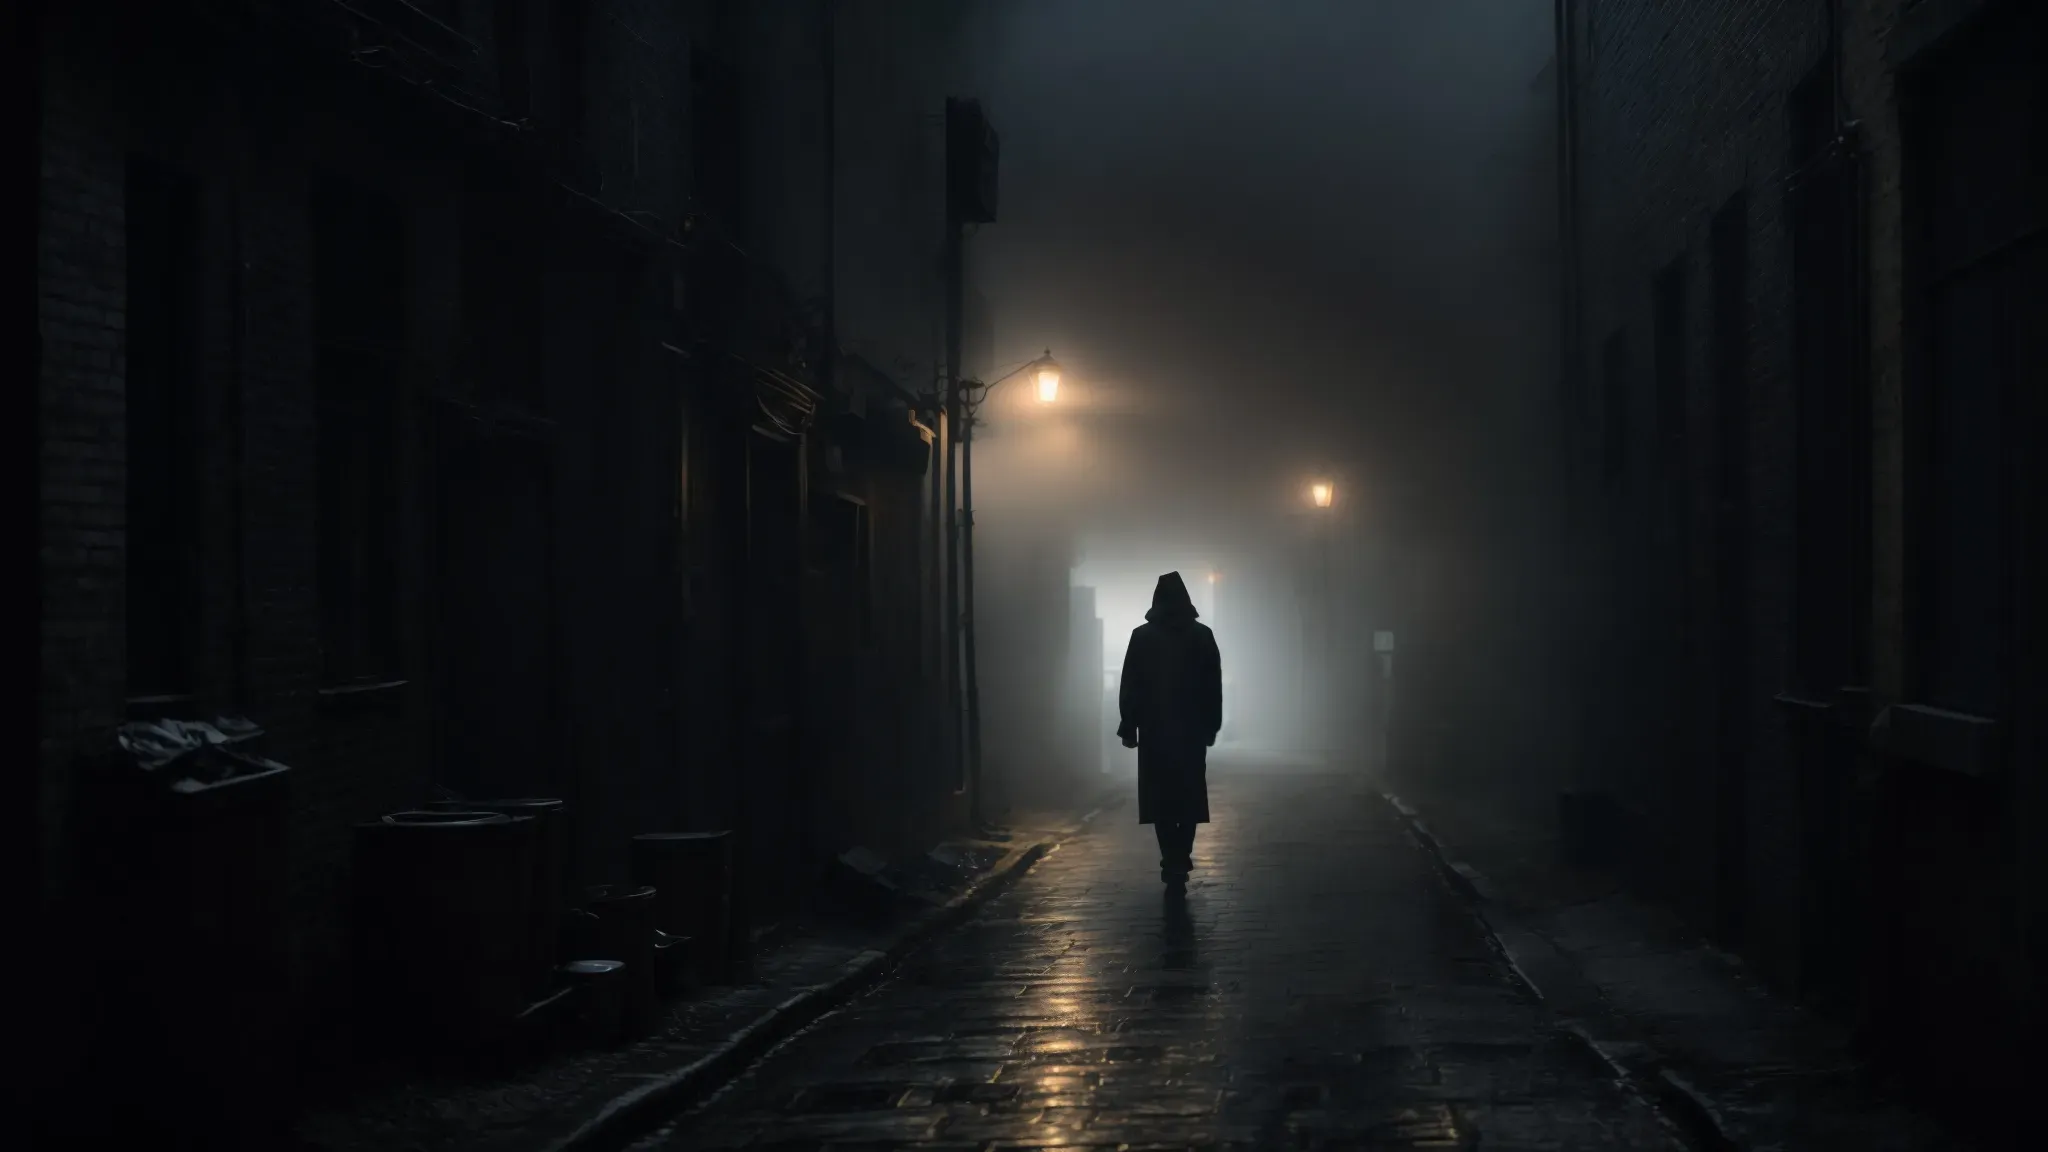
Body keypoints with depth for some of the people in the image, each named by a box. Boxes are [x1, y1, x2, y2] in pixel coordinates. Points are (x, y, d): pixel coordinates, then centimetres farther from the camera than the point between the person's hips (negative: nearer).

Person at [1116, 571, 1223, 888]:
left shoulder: (1141, 636, -3)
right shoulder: (1203, 635, 0)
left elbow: (1129, 687, -3)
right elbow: (1214, 687, 3)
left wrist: (1128, 727, 2)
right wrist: (1212, 727, 9)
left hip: (1154, 732, -1)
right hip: (1193, 731, 1)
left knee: (1161, 798, 3)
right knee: (1189, 797, 9)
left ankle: (1172, 862, -5)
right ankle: (1180, 860, 2)